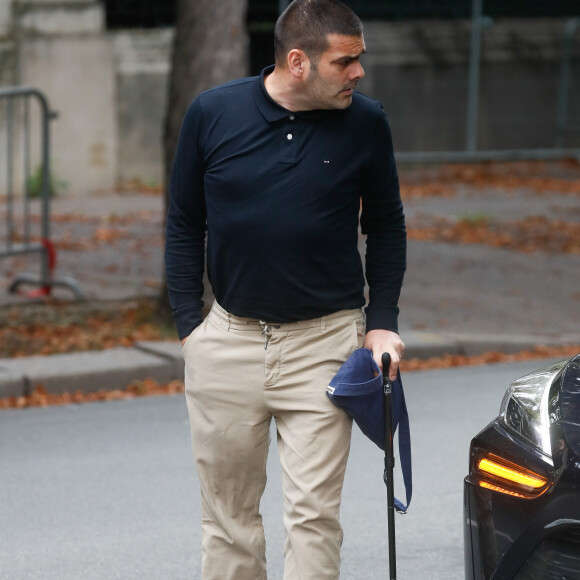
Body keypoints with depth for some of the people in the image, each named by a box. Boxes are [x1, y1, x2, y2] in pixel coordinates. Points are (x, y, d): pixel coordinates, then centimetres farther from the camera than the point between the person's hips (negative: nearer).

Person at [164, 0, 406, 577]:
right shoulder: (212, 113, -3)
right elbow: (184, 224, 7)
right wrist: (189, 325, 2)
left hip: (326, 341, -1)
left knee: (313, 513, -4)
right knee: (227, 511, 9)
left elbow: (386, 227, 11)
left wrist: (382, 323, 3)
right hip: (228, 338, 1)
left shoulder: (366, 124, -2)